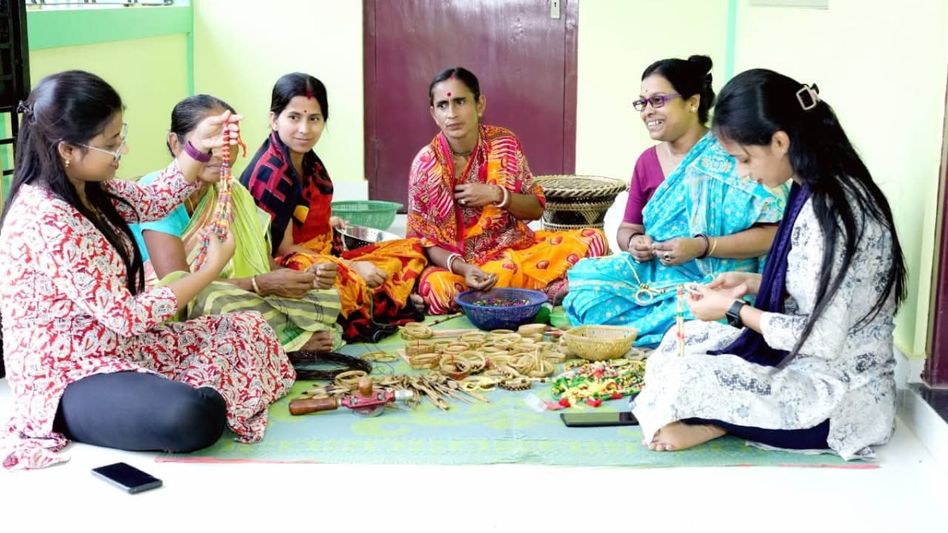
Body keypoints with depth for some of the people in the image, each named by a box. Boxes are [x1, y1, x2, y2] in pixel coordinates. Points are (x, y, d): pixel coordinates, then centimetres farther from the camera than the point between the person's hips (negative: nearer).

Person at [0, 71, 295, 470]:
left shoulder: (82, 189, 2)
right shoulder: (47, 222, -27)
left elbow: (155, 201, 20)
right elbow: (126, 315, -25)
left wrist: (199, 146, 2)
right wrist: (212, 268, -15)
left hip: (116, 345, 10)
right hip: (66, 377, -10)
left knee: (248, 331, 11)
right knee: (193, 416, -37)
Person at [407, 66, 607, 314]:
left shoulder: (504, 144, -3)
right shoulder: (425, 164, -10)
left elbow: (536, 209, 4)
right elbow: (425, 240, -8)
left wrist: (497, 196, -16)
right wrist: (461, 268, -28)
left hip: (517, 248, 2)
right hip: (458, 263, -2)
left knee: (593, 239, -11)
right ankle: (542, 289, -19)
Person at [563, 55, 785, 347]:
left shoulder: (730, 157, -9)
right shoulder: (647, 161, 10)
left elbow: (771, 234, -14)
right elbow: (627, 228, 19)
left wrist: (701, 246, -23)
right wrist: (633, 242, -6)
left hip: (716, 283, -5)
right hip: (652, 275, 5)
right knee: (586, 294, -21)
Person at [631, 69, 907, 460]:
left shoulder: (830, 209, -25)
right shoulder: (818, 192, 5)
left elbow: (822, 337, -25)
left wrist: (735, 310, -13)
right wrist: (753, 284, 4)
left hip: (840, 396, -11)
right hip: (814, 366, 11)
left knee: (682, 379, -25)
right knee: (684, 338, 15)